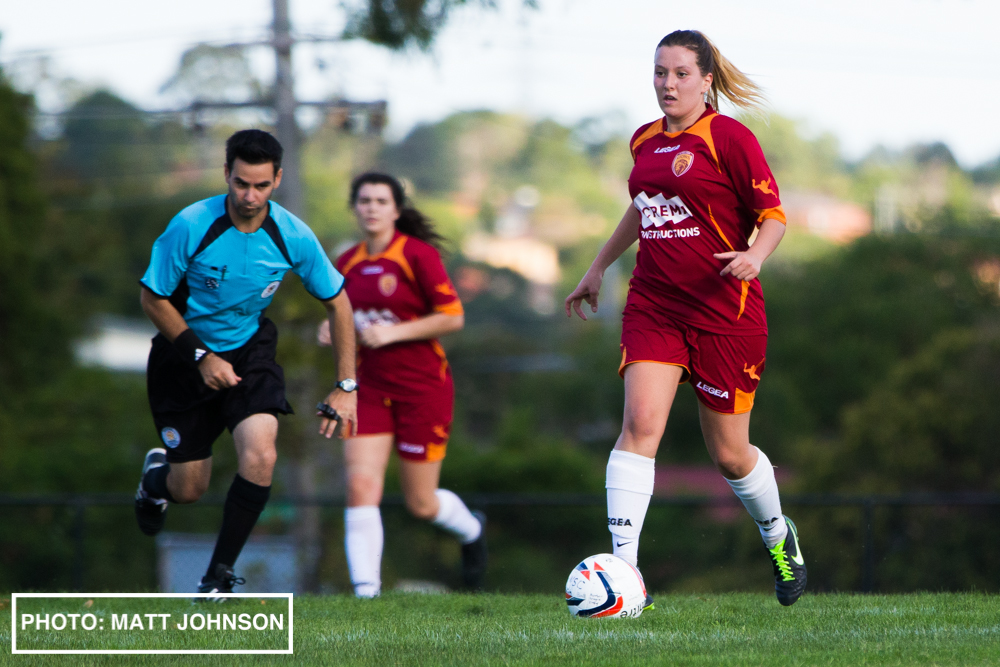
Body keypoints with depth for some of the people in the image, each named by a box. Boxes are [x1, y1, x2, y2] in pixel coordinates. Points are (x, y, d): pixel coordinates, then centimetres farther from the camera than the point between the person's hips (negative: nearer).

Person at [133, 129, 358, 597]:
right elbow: (153, 298, -11)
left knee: (260, 456, -24)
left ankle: (220, 574, -8)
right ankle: (157, 475, 42)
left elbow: (337, 303, -2)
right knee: (189, 489, 2)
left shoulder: (293, 237, -16)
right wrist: (201, 357, -17)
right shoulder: (191, 226, -23)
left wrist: (345, 387, -5)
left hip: (249, 350, 1)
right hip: (184, 356, -1)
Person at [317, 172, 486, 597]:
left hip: (422, 387, -4)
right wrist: (333, 331, -1)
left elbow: (452, 318, -12)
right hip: (370, 389, 4)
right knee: (360, 487, -14)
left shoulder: (418, 255, -10)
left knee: (421, 504, 4)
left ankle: (472, 530, 38)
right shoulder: (346, 264, 7)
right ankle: (366, 590, -13)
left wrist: (392, 333, -19)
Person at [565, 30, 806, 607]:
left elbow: (773, 216, -8)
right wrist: (599, 267, 34)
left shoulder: (729, 138, -8)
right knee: (640, 422, -17)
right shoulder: (646, 141, 10)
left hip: (725, 313, -4)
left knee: (730, 455, 5)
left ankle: (779, 534, 36)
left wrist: (754, 255, -28)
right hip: (654, 305, 4)